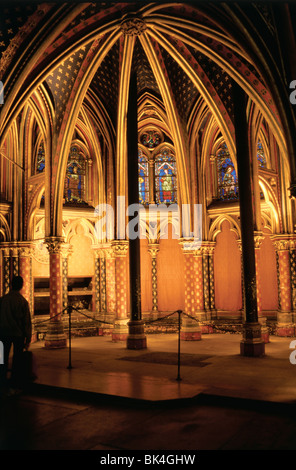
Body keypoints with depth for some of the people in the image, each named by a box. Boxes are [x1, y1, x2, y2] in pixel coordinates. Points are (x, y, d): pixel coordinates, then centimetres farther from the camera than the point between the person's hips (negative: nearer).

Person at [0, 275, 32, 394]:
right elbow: (27, 321, -6)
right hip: (18, 334, -2)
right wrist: (28, 338, 1)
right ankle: (15, 385, 12)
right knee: (17, 359, 8)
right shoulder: (23, 301, -8)